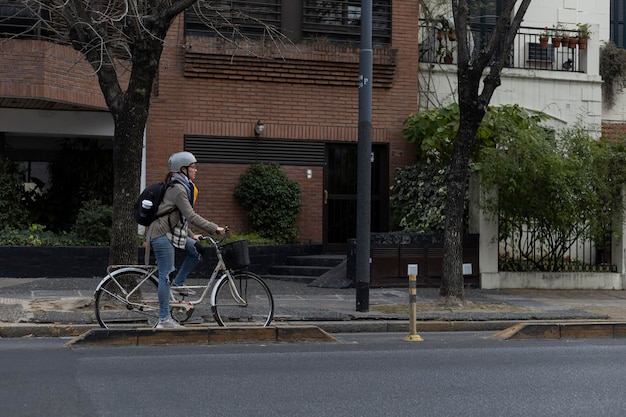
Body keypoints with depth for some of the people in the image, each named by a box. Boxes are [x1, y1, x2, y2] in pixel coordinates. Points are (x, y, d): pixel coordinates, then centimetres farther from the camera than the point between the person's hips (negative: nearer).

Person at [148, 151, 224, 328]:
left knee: (196, 250, 3)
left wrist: (191, 235, 20)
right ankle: (164, 319, -3)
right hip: (162, 234, -10)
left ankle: (177, 283, 10)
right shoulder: (177, 189, -17)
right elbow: (191, 216, -25)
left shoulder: (183, 186, 15)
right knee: (166, 275, -7)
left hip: (172, 232, 10)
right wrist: (215, 229, -22)